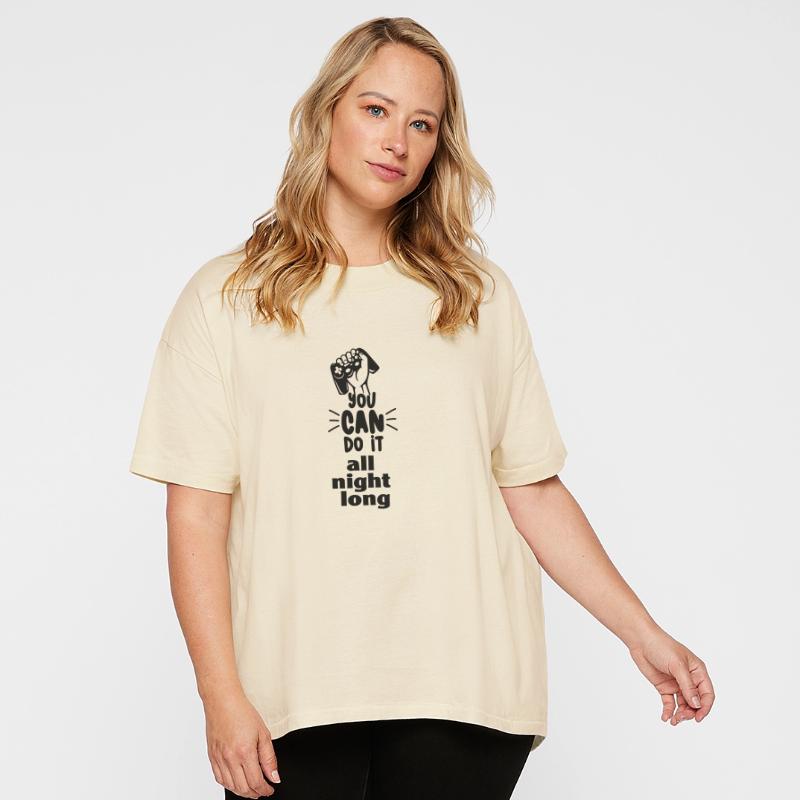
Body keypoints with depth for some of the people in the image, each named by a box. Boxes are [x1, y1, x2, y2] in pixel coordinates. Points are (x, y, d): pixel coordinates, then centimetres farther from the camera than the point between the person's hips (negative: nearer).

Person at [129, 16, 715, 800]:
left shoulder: (479, 296, 11)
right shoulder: (226, 299, 4)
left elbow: (532, 488, 10)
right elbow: (198, 510, -2)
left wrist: (644, 634, 4)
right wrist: (221, 697, -9)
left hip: (462, 685, 2)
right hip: (292, 694, -1)